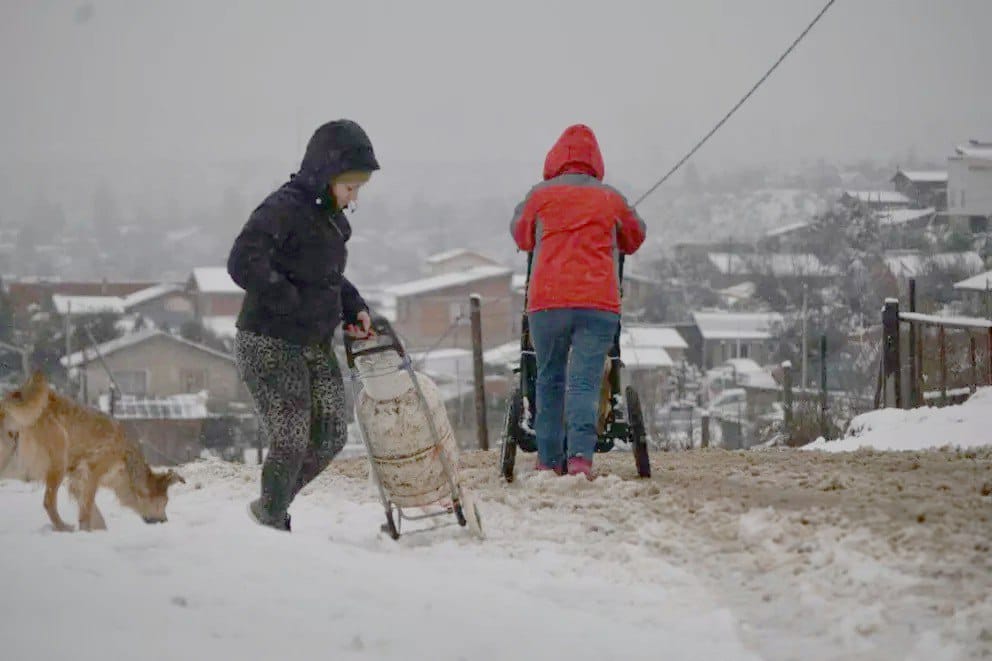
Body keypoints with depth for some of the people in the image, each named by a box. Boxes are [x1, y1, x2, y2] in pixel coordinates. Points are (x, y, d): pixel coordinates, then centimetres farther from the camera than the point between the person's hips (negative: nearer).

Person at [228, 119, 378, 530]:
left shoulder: (330, 216, 10)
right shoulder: (285, 208, -18)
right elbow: (243, 264, -29)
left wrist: (354, 307, 8)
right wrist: (293, 303, -24)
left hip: (316, 346, 9)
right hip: (270, 346, -9)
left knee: (330, 437, 8)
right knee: (290, 442, -7)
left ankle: (271, 508, 27)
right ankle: (272, 524, 11)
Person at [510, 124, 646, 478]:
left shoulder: (540, 195, 8)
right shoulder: (611, 199, 10)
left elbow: (521, 235, 24)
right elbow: (634, 238, 26)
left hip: (547, 301, 0)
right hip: (599, 303, 0)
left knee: (549, 379, 14)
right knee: (585, 382, -4)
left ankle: (549, 460, 14)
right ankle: (581, 455, -22)